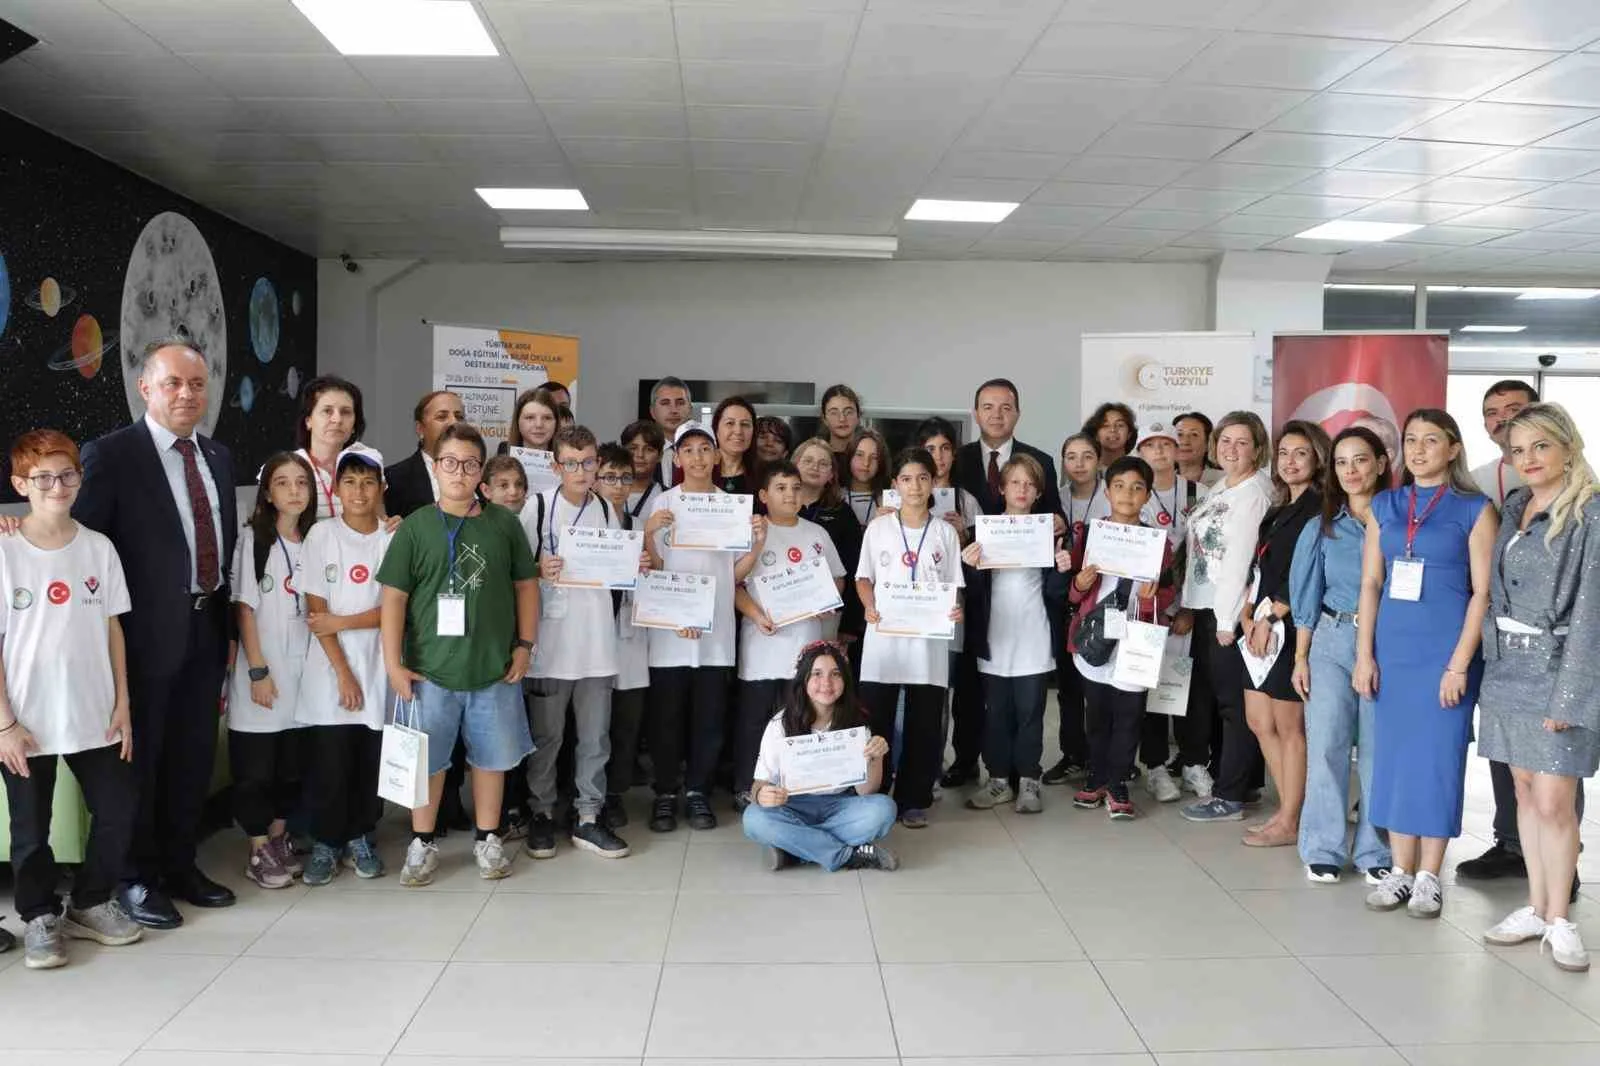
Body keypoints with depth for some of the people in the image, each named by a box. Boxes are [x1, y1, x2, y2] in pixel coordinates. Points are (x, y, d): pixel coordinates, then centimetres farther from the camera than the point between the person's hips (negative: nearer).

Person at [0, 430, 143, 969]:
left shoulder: (98, 547, 1)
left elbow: (113, 629, 5)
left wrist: (122, 703, 2)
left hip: (94, 716, 3)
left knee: (118, 809, 6)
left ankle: (91, 904, 27)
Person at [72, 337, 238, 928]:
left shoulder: (218, 457, 12)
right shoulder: (111, 454, -9)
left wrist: (229, 621, 12)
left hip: (207, 627, 6)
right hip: (149, 631, -6)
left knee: (193, 754, 14)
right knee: (140, 756, 6)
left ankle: (179, 864, 30)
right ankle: (135, 878, 22)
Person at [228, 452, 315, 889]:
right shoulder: (253, 539, -6)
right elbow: (244, 609, -8)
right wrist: (258, 671, -12)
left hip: (302, 672, 4)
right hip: (262, 674, -4)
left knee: (292, 765, 12)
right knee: (255, 768, 3)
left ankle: (280, 840, 26)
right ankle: (258, 851, 14)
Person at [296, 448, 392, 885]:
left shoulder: (394, 539, 0)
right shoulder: (321, 535, -2)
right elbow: (316, 612, -4)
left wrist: (342, 622, -12)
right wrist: (343, 671, -8)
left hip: (379, 670, 1)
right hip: (330, 672, -1)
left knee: (371, 761, 5)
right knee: (328, 763, 1)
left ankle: (360, 837, 23)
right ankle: (325, 843, 18)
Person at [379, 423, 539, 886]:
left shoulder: (504, 524, 2)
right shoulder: (415, 527, -2)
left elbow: (526, 585, 8)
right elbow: (394, 595, -3)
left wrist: (524, 645, 3)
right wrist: (394, 663, -7)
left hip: (494, 668, 1)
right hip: (430, 669, -1)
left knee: (491, 756, 11)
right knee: (426, 759, 10)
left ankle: (487, 839, 27)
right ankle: (422, 844, 26)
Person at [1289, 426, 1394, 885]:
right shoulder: (1322, 528, 9)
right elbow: (1306, 598, 10)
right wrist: (1301, 657, 6)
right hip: (1332, 641, 2)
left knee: (1378, 748, 1)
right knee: (1327, 743, -2)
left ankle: (1375, 852, 13)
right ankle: (1323, 848, 8)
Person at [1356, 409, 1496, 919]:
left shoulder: (1474, 509, -2)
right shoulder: (1385, 505, 9)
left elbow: (1483, 592, -6)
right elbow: (1370, 583, 8)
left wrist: (1459, 664, -12)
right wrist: (1364, 654, 2)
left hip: (1444, 647, -4)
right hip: (1392, 646, 4)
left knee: (1437, 757, 1)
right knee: (1393, 754, 7)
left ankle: (1429, 877, 11)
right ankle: (1401, 870, 17)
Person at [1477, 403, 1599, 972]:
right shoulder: (1513, 509, 10)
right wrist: (1493, 663, 8)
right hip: (1509, 667, 6)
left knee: (1554, 802, -4)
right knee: (1525, 792, 11)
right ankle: (1535, 907, 21)